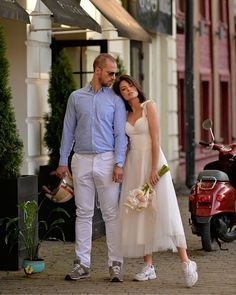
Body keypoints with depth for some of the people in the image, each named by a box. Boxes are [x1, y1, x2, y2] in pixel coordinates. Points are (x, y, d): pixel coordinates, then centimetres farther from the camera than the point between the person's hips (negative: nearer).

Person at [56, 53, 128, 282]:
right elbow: (68, 131, 11)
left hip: (106, 160, -2)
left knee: (111, 214, -3)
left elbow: (120, 134, 0)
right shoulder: (76, 97, 10)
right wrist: (62, 161, 6)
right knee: (83, 213, 5)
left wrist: (119, 164, -10)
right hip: (81, 160, 2)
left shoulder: (115, 100, 5)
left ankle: (115, 263, 1)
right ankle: (82, 263, 9)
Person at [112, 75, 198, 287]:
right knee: (138, 213, 2)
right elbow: (125, 142, 15)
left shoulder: (149, 106, -4)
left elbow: (155, 139, -11)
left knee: (164, 211, -13)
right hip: (134, 164, 6)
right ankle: (148, 267, 6)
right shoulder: (126, 114, 14)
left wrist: (154, 169, -17)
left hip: (152, 160, -6)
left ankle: (186, 262, -13)